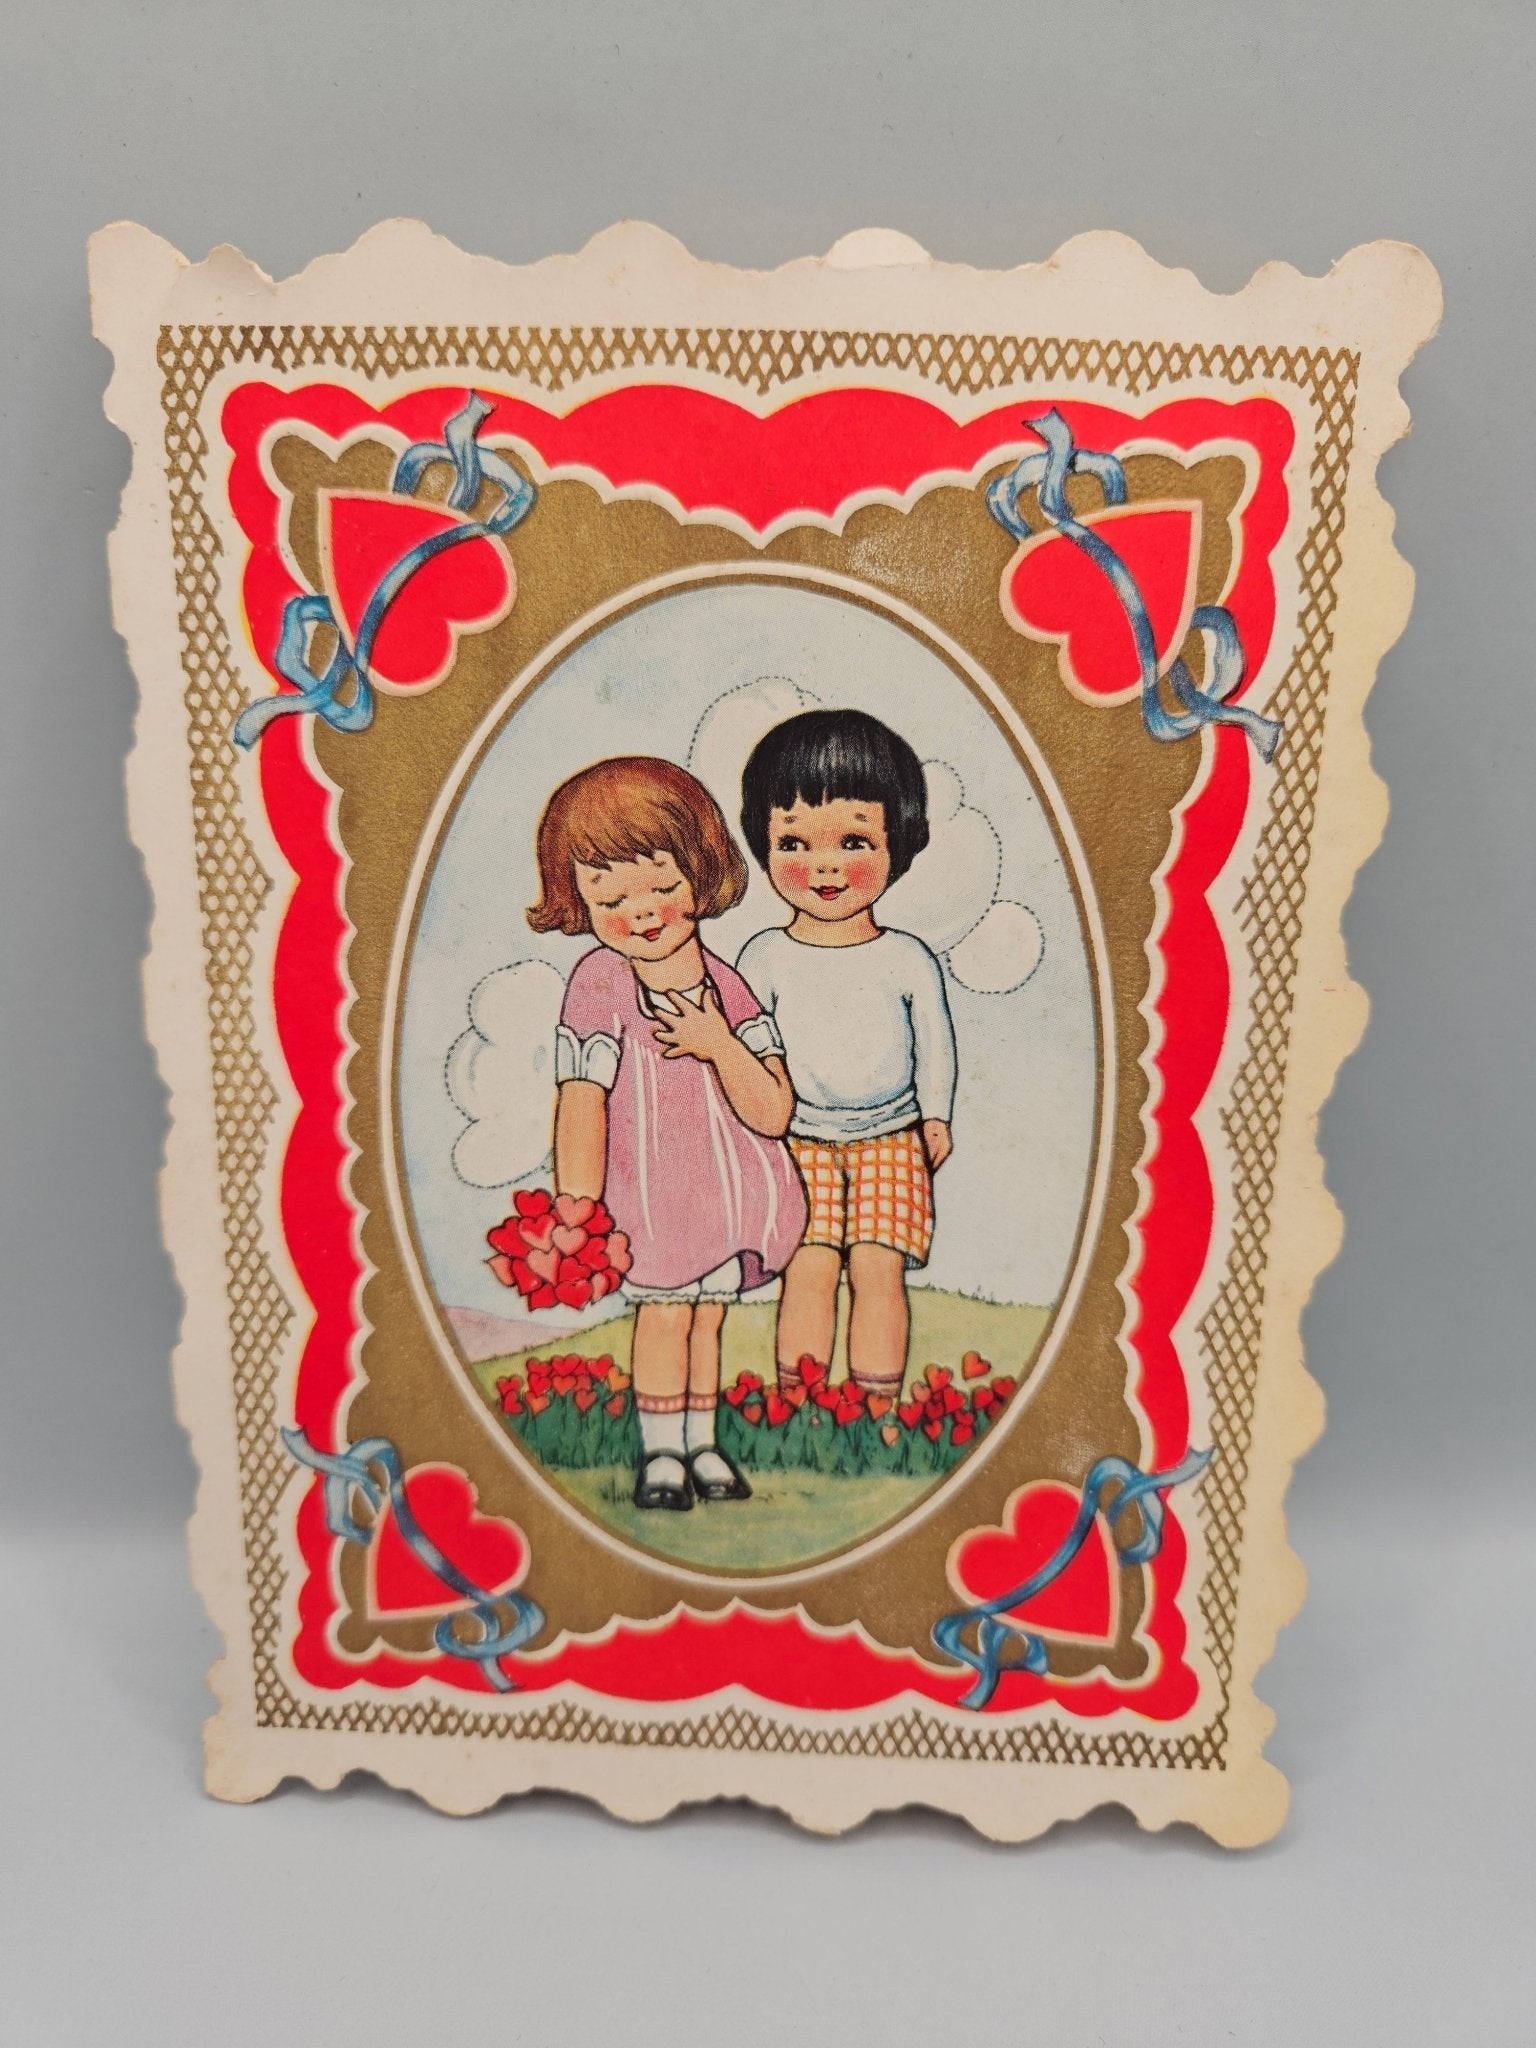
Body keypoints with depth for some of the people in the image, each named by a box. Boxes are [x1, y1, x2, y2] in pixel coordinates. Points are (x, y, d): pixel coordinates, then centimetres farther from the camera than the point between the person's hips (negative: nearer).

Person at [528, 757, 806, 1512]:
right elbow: (580, 1102, -17)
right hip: (651, 1193, -4)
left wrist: (719, 1043, -23)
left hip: (731, 1188, 4)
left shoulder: (725, 985, -4)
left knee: (706, 1313, 16)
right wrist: (575, 1211, -20)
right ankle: (660, 1454, 23)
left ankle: (701, 1445, 33)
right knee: (665, 1312, 3)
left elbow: (773, 1114, -9)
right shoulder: (598, 983, -13)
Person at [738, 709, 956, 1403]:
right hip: (799, 1141, 0)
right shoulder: (765, 959, -5)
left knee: (878, 1269, -6)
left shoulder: (909, 960, -4)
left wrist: (936, 1115, 5)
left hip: (890, 1138, 0)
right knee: (808, 1269, -7)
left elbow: (934, 1040, 7)